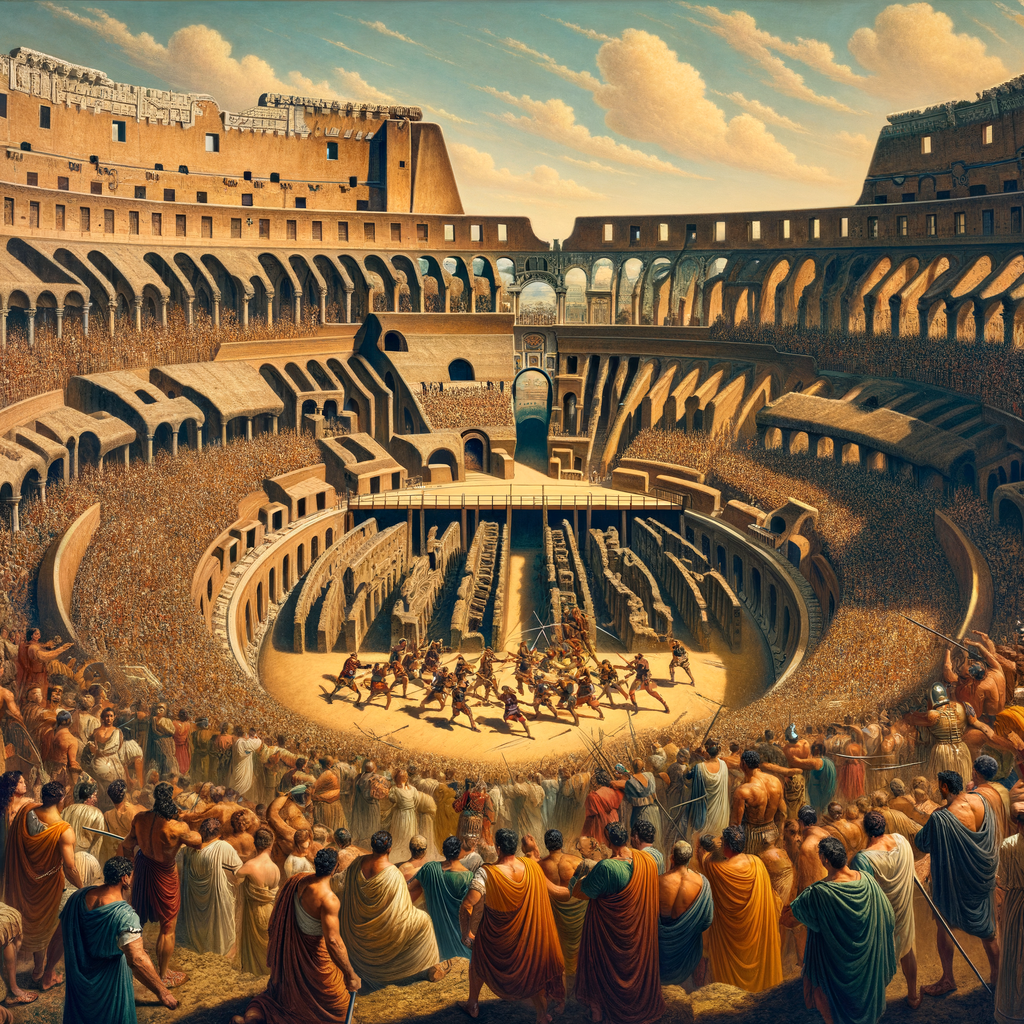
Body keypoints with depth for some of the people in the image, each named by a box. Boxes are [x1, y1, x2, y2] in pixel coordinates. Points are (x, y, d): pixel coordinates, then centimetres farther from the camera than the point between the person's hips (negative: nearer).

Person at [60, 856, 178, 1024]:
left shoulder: (79, 896, -12)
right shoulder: (124, 915, -33)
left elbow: (63, 929, 4)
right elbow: (137, 959, -41)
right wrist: (162, 992, -37)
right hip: (107, 983, -5)